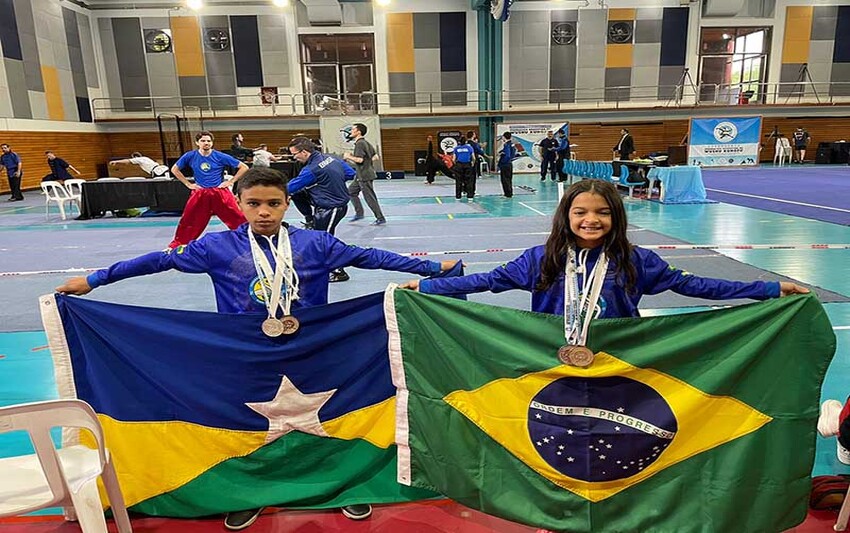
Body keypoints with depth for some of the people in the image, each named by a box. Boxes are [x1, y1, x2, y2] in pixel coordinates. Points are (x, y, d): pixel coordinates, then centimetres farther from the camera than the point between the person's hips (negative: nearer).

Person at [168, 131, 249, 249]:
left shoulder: (220, 156, -7)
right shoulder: (190, 156, -1)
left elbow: (244, 167, -4)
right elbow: (174, 169, 13)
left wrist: (230, 181, -5)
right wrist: (188, 184, 6)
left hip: (220, 193, -2)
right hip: (199, 193, 2)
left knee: (237, 219, -7)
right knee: (188, 221, 6)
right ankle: (177, 244, 24)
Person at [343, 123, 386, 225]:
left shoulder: (360, 143, -15)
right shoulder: (366, 142, 14)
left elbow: (360, 160, -24)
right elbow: (375, 157, 15)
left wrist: (349, 156, -10)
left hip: (365, 176, -10)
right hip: (361, 175, 10)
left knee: (370, 198, -5)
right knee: (351, 191, 16)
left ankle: (380, 218, 1)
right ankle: (359, 213, 18)